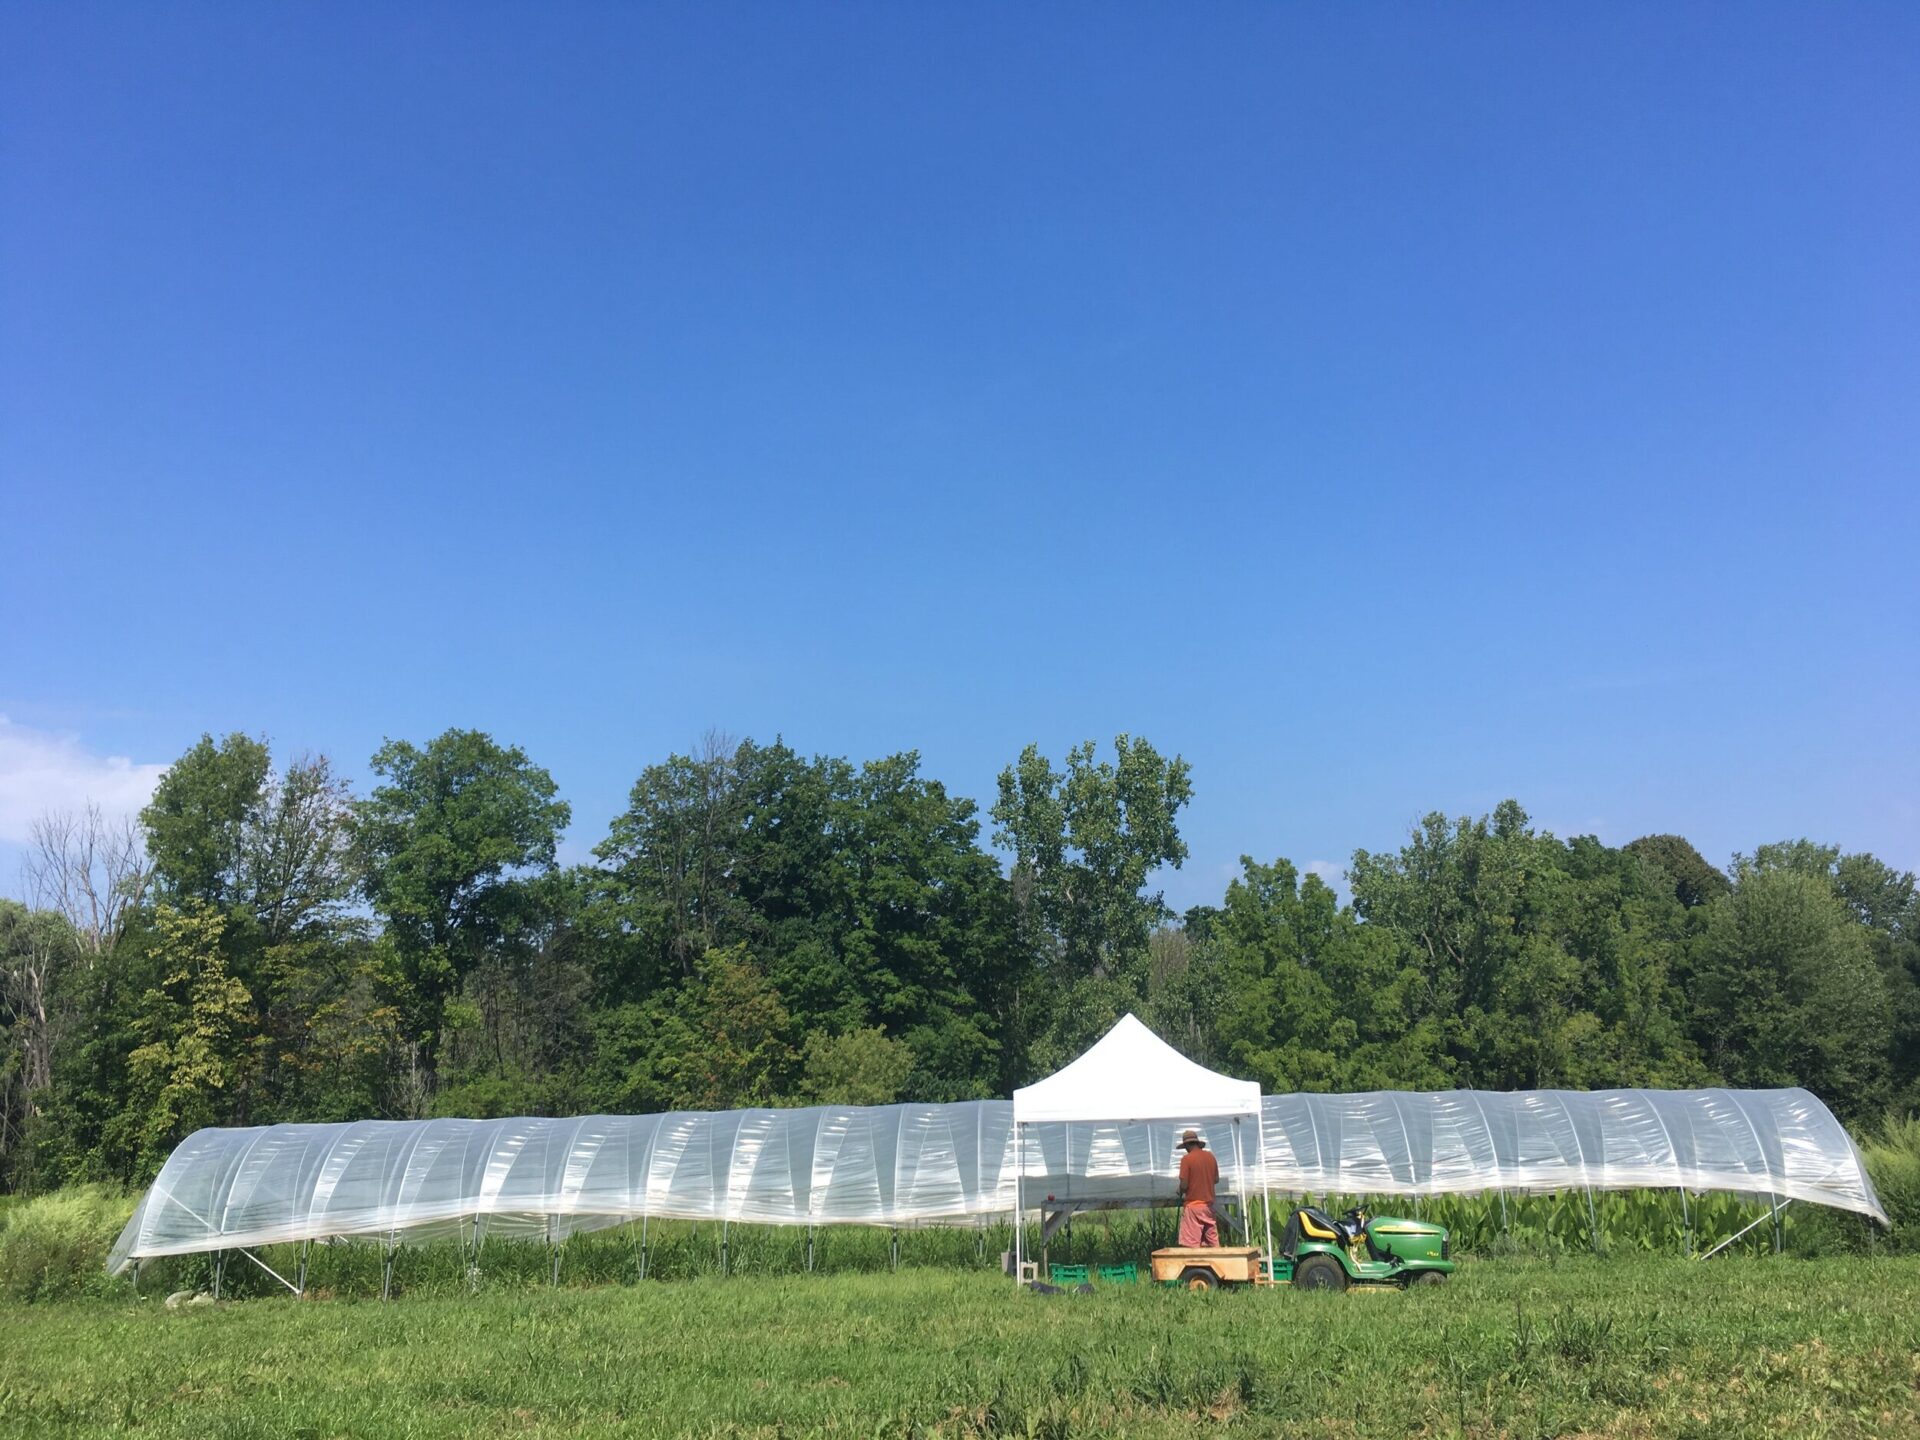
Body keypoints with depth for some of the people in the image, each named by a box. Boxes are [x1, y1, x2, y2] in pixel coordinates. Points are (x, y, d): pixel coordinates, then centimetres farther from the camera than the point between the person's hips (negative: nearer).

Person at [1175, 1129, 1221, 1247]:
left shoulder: (1187, 1159, -11)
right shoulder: (1210, 1157, 6)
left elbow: (1184, 1185, -14)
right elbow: (1216, 1180, 15)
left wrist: (1180, 1194, 6)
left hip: (1193, 1205, -6)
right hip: (1209, 1204, 6)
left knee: (1192, 1244, -3)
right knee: (1213, 1241, 11)